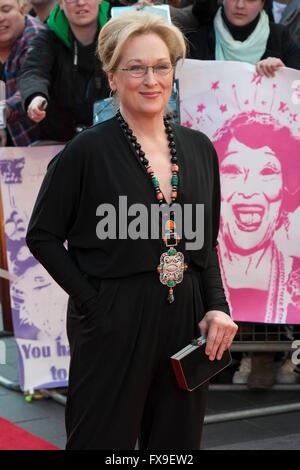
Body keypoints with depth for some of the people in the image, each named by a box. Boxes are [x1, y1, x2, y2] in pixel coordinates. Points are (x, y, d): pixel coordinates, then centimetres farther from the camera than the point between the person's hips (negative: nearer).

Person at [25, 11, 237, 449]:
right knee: (104, 439, 7)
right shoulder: (88, 151, -9)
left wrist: (216, 306, -1)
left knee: (177, 440, 16)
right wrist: (92, 300, -11)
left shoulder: (199, 148, 5)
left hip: (186, 320, 5)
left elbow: (207, 242, 12)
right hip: (113, 325, -5)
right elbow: (43, 236, -4)